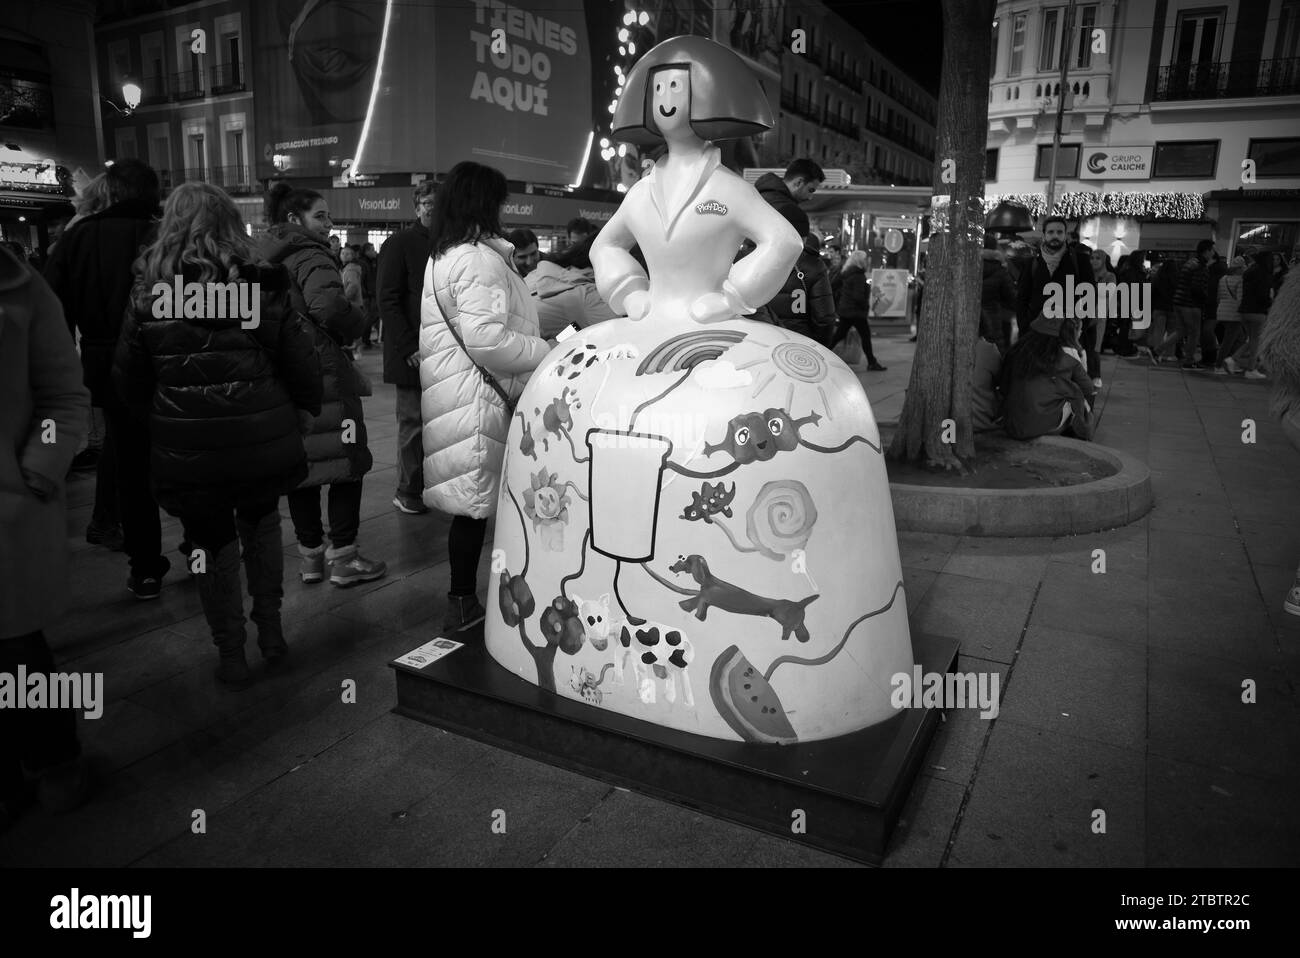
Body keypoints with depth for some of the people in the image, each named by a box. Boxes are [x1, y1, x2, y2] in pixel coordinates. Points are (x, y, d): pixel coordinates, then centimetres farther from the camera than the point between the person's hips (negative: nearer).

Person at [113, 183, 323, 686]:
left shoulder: (148, 294, -5)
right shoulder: (263, 286, -6)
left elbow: (129, 383, 2)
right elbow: (302, 360, -4)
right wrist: (305, 410, 13)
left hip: (187, 453, -1)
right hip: (263, 442, 1)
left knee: (214, 546, 14)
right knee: (261, 526, 24)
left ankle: (231, 656, 24)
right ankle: (270, 631, 27)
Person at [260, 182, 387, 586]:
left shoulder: (265, 258, 15)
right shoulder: (310, 255, -11)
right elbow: (328, 305, -29)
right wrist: (355, 326, -10)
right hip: (325, 377, -8)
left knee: (299, 464, 13)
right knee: (347, 462, 2)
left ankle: (310, 553, 21)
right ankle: (343, 558, 6)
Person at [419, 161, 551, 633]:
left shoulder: (441, 257, 19)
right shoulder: (479, 259, -13)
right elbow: (486, 339, -23)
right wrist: (548, 352, -14)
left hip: (450, 395, 10)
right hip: (478, 401, -10)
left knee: (470, 505, 13)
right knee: (476, 505, -2)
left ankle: (463, 602, 21)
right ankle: (463, 605, 8)